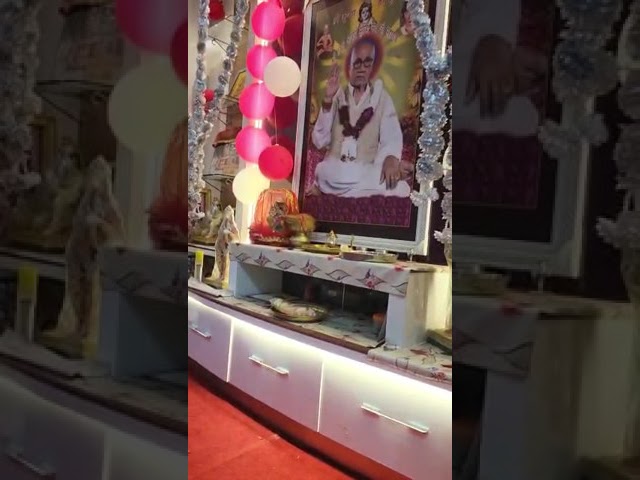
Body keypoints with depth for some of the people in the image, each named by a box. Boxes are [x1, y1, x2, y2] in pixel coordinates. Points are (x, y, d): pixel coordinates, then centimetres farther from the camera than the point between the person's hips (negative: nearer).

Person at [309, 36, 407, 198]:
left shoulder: (381, 97, 10)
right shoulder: (338, 96, 11)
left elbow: (392, 137, -1)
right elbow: (319, 141, 1)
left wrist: (391, 158, -24)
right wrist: (327, 100, -8)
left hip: (367, 172, 2)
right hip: (335, 171, -2)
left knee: (399, 187, -28)